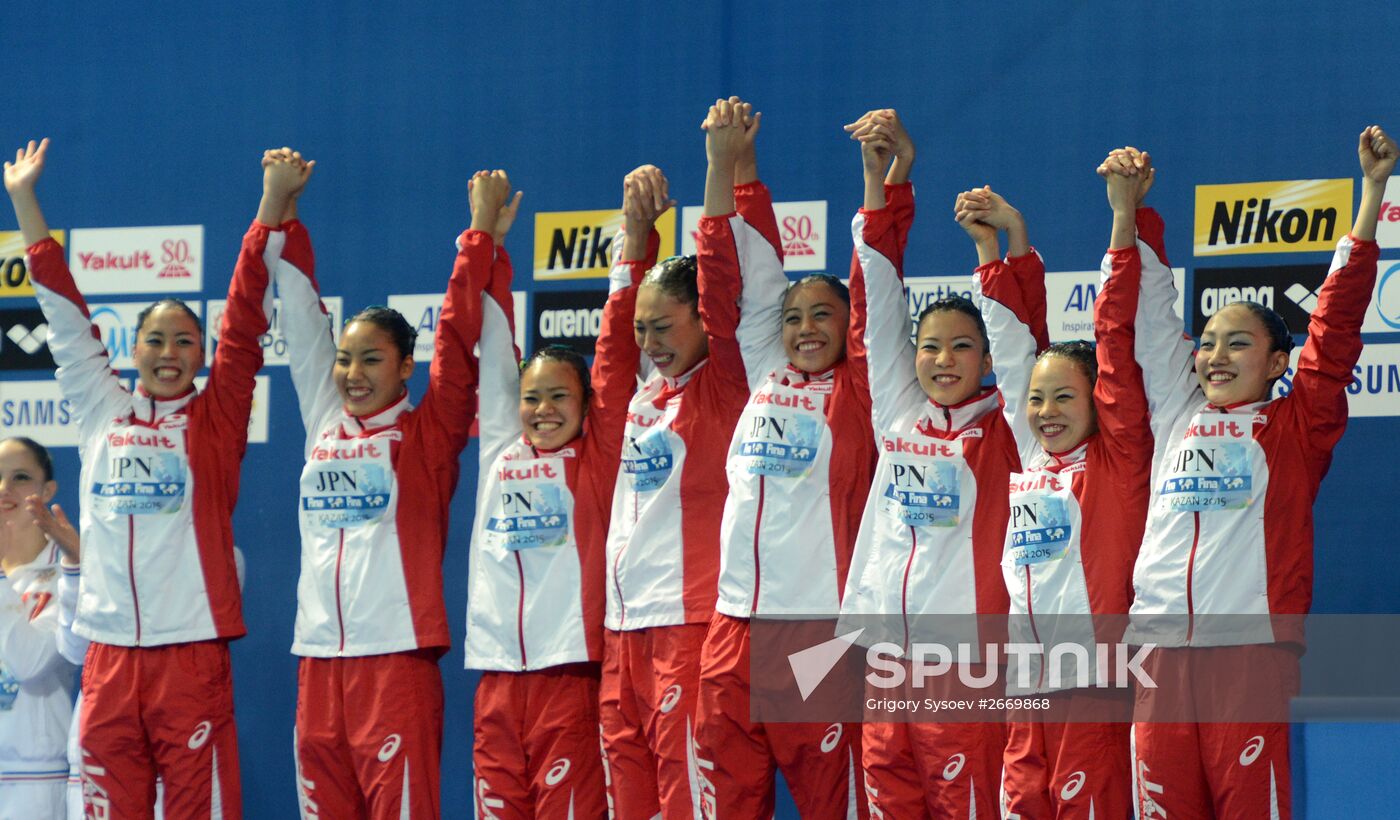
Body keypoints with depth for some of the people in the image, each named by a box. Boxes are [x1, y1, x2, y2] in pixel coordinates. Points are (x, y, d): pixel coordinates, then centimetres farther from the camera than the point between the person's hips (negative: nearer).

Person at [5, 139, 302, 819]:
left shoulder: (213, 418, 5)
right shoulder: (100, 409, 11)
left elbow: (245, 316, -2)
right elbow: (63, 310, 14)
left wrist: (273, 202, -9)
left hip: (192, 649, -3)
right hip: (110, 651, 3)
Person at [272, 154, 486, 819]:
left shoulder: (426, 434, 2)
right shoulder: (324, 422, 13)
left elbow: (457, 344, -7)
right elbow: (302, 321, 15)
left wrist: (479, 244, -14)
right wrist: (283, 217, 14)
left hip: (396, 653, -5)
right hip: (319, 655, 5)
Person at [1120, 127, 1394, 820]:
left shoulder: (1295, 425, 8)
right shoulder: (1177, 414, 17)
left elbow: (1335, 324, 3)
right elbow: (1153, 309, 20)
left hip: (1251, 648, -3)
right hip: (1162, 648, 4)